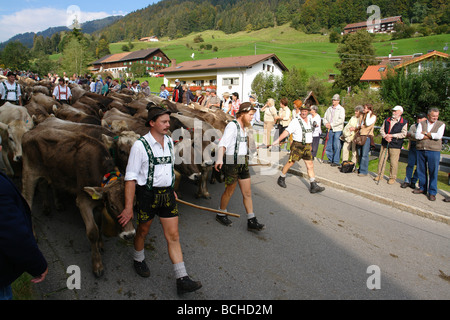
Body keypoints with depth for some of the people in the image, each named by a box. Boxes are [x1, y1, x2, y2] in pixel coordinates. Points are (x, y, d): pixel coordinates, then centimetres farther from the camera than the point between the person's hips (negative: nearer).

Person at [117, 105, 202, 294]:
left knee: (173, 236, 4)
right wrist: (128, 207, -15)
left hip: (167, 194, 5)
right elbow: (131, 178, -14)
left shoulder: (169, 141, 4)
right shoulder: (140, 145, -15)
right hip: (147, 194, -4)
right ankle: (138, 260, 49)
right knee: (143, 231, 18)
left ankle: (182, 280, 9)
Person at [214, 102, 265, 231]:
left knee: (247, 193, 7)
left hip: (243, 163, 8)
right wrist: (220, 158, -45)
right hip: (232, 163, -8)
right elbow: (223, 143, -29)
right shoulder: (232, 126, -15)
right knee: (229, 191, 7)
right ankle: (221, 214, 30)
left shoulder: (243, 127, 13)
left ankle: (251, 221, 14)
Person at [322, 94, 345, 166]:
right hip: (330, 130, 5)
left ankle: (336, 161, 2)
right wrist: (326, 123, -6)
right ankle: (330, 160, 21)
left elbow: (341, 120, -14)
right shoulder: (329, 109, 14)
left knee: (336, 146, -5)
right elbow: (325, 118, 15)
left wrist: (331, 124, -16)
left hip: (337, 130, -5)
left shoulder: (341, 109, -2)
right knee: (329, 145, 7)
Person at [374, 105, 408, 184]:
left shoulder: (404, 122, -1)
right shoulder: (387, 120, 12)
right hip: (384, 143, 4)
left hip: (395, 145, -4)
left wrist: (392, 136, -15)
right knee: (381, 160, 8)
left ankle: (392, 178, 11)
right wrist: (385, 136, -10)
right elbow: (381, 130, 9)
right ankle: (379, 175, 20)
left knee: (393, 162, -1)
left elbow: (404, 134, -8)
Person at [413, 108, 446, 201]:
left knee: (433, 172, -3)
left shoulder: (441, 124, 5)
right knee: (421, 170, 9)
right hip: (421, 150, 2)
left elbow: (438, 136, -12)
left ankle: (432, 192, 4)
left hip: (433, 151, -2)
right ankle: (422, 188, 23)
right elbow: (417, 136, -6)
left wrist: (425, 133, -5)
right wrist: (431, 136, -9)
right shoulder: (421, 124, 8)